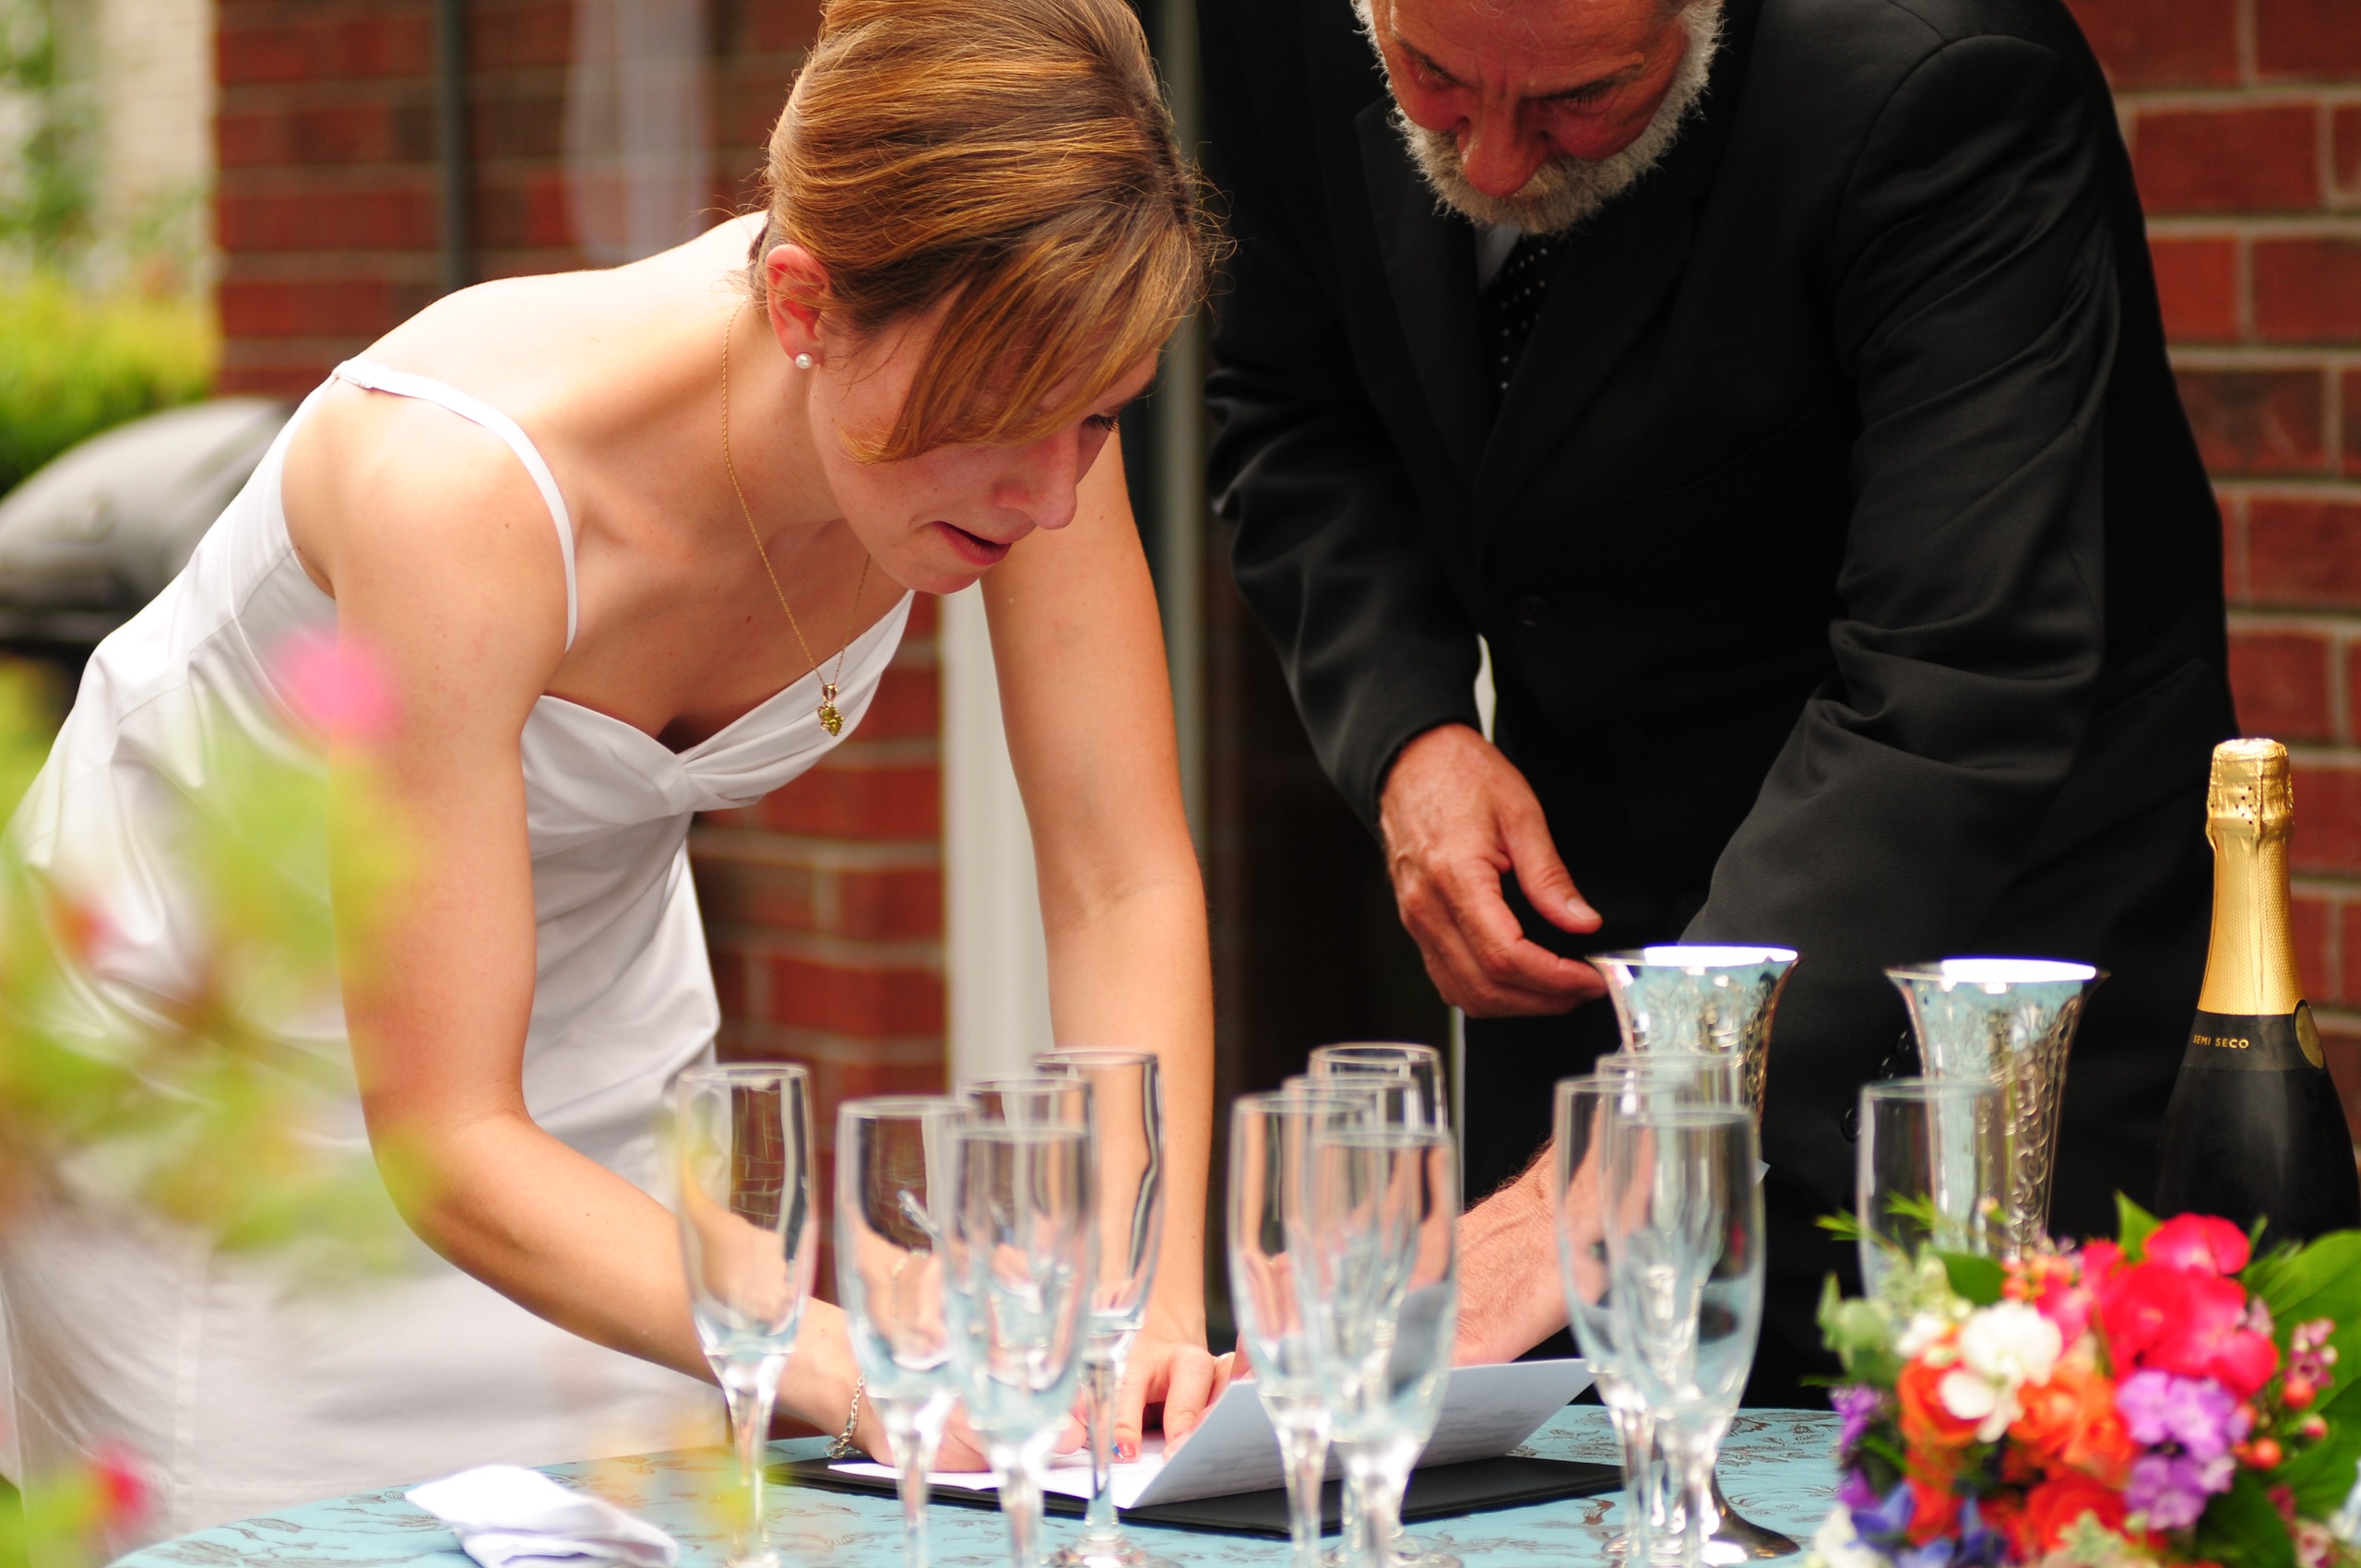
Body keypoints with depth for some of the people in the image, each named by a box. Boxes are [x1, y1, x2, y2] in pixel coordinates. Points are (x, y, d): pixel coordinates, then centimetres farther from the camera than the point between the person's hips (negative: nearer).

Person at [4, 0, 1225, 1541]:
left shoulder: (1015, 376, -24)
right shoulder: (464, 484, -39)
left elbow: (1124, 888, -17)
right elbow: (446, 1140, -36)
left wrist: (1155, 1302, -31)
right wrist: (835, 1362, -48)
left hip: (598, 1017, 5)